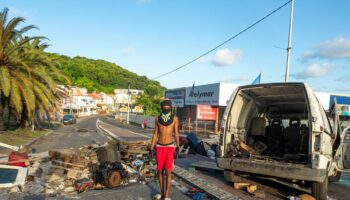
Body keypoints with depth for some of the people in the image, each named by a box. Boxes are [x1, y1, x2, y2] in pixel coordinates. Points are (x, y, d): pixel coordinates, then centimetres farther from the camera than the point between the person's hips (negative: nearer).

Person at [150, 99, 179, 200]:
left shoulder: (175, 118, -3)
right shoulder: (158, 118, 2)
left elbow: (176, 134, 0)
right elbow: (155, 134, 6)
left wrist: (177, 148, -3)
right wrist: (151, 149, 4)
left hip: (170, 147, -3)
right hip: (159, 147, 3)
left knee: (168, 172, -6)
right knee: (160, 171, 10)